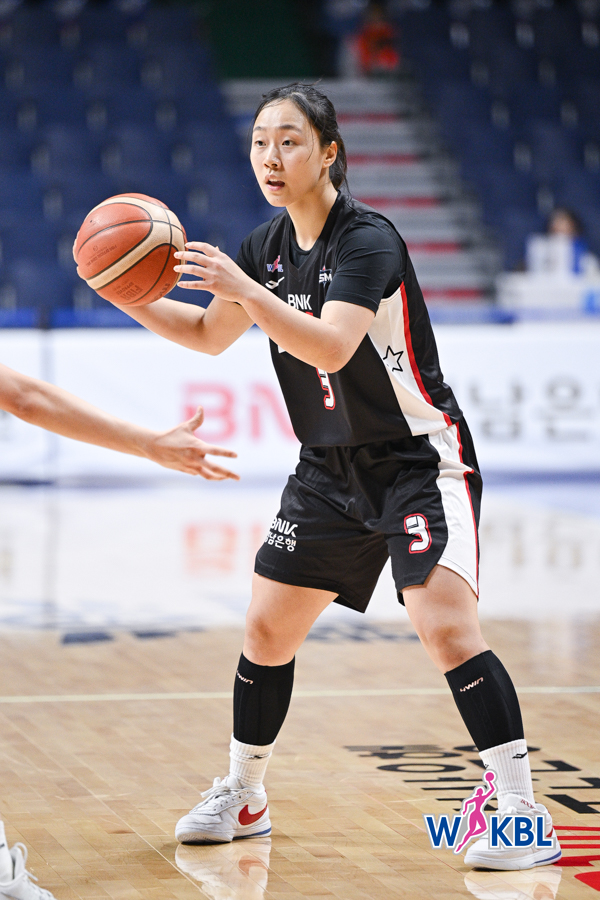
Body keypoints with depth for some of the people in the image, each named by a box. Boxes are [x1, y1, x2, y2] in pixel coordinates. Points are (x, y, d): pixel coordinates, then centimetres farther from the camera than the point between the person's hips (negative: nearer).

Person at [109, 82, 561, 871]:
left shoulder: (367, 239, -20)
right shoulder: (268, 246, 3)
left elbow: (331, 345, -34)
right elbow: (209, 335, 16)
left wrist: (244, 289, -41)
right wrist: (132, 298, 1)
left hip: (420, 459, -7)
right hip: (331, 469, 7)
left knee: (447, 628, -21)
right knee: (266, 629, 8)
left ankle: (524, 814, -14)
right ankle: (243, 797, 26)